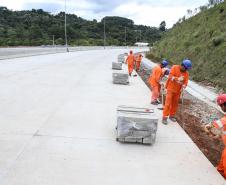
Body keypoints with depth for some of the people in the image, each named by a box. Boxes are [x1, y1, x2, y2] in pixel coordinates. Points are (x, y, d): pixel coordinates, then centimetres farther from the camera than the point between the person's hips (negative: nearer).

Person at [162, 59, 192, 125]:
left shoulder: (186, 73, 2)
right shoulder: (174, 67, -8)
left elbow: (185, 82, -3)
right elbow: (170, 76, -16)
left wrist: (183, 86, -25)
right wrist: (177, 79, -31)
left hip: (178, 90, 4)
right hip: (171, 89, -4)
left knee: (175, 104, 11)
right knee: (168, 103, -6)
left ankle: (172, 115, 27)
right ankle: (165, 117, -1)